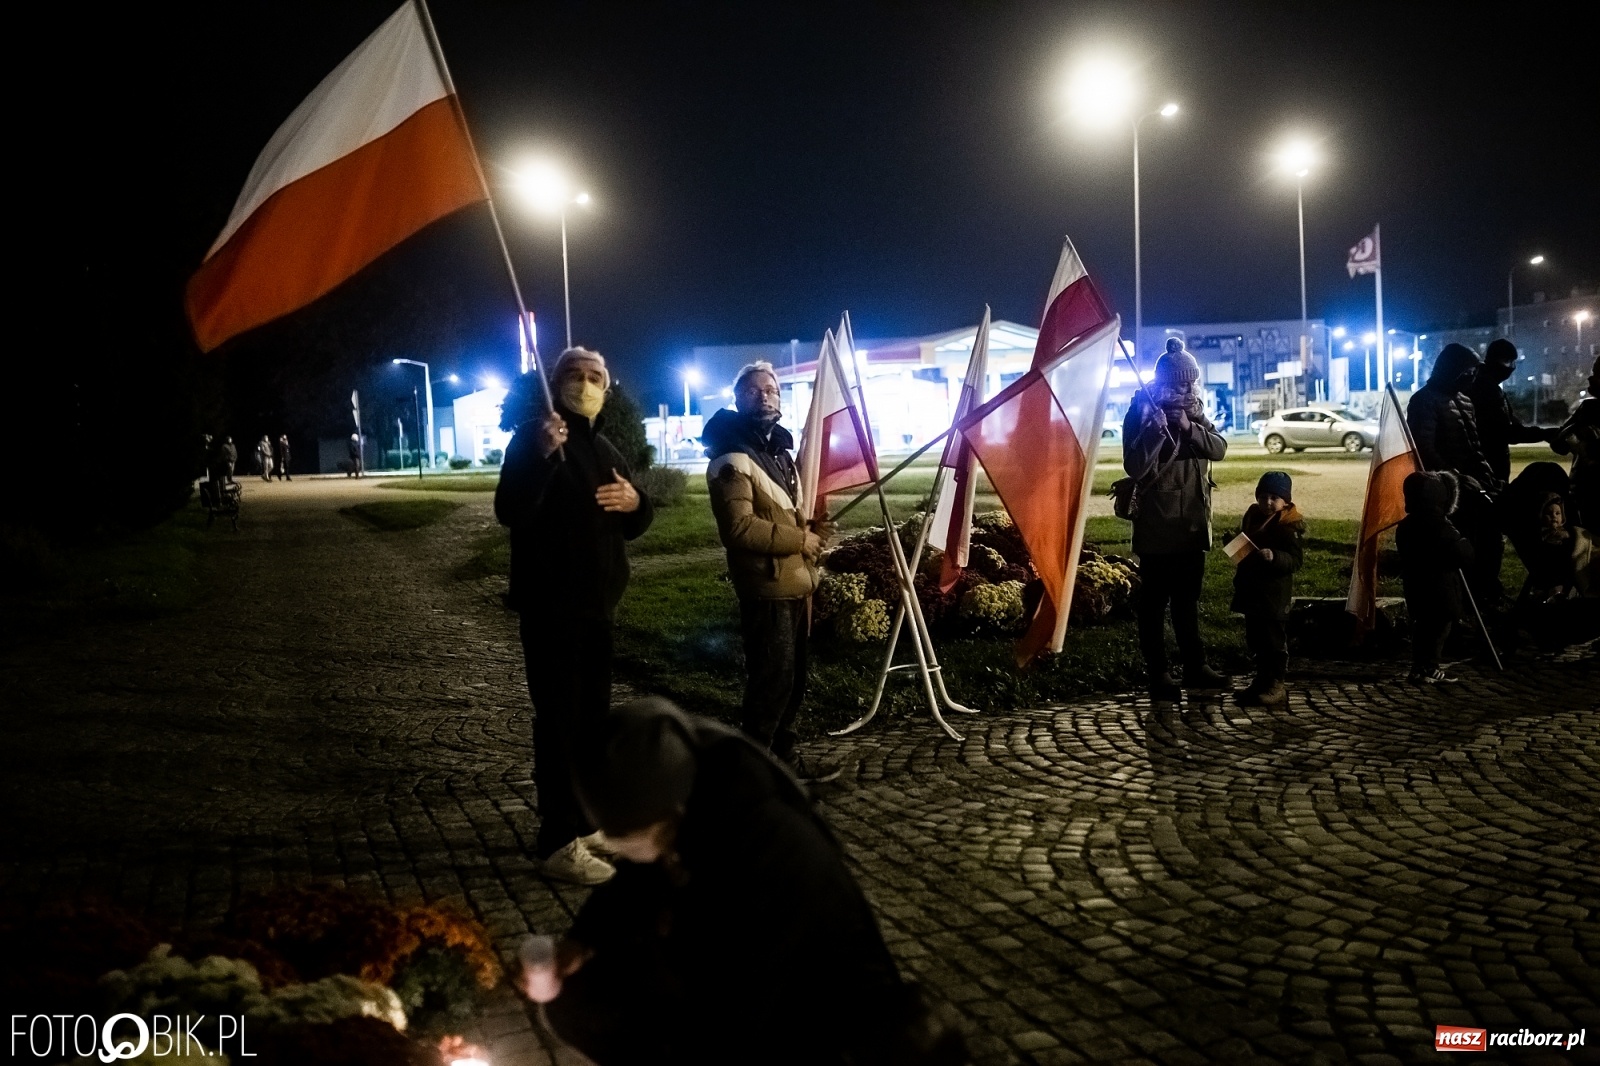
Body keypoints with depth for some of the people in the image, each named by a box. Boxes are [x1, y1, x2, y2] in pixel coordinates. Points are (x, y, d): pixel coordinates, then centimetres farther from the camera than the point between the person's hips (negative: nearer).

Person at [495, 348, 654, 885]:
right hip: (551, 604, -8)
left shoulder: (604, 449, 15)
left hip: (596, 602, 8)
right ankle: (557, 842, -3)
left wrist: (636, 502, -4)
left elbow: (634, 525, 19)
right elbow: (509, 512, -23)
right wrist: (543, 455, -36)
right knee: (558, 718, -8)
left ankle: (582, 821, 29)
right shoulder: (533, 436, -9)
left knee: (592, 714, 15)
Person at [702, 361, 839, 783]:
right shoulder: (733, 458, -15)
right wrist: (799, 539, -18)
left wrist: (810, 530, 6)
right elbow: (739, 527, -25)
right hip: (767, 587, -10)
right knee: (772, 680, -7)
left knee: (793, 678, 16)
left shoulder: (779, 450, 17)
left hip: (796, 582, 10)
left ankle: (783, 757, 28)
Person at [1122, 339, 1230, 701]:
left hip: (1192, 525, 6)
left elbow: (1219, 448, -2)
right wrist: (1155, 430, -27)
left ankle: (1195, 666, 24)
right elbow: (1134, 466, -18)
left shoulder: (1194, 413, 9)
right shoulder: (1141, 413, -9)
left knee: (1188, 600, 15)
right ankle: (1158, 675, 8)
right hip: (1157, 527, -6)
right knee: (1154, 603, 2)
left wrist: (1190, 428, -16)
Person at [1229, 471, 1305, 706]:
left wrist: (1274, 557, -34)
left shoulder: (1288, 526, -13)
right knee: (1255, 638, 15)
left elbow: (1295, 559, -19)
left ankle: (1276, 685, 5)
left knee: (1273, 640, -2)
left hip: (1274, 593, -8)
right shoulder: (1253, 517, 11)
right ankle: (1262, 680, 26)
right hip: (1251, 590, 8)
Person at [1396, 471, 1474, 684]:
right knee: (1438, 630, -1)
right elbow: (1463, 555, -16)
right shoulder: (1440, 526, -18)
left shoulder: (1406, 525, 7)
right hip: (1439, 592, -8)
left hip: (1416, 588, 8)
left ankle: (1421, 668, 19)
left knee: (1422, 628, 15)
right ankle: (1427, 670, -1)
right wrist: (1466, 544, 1)